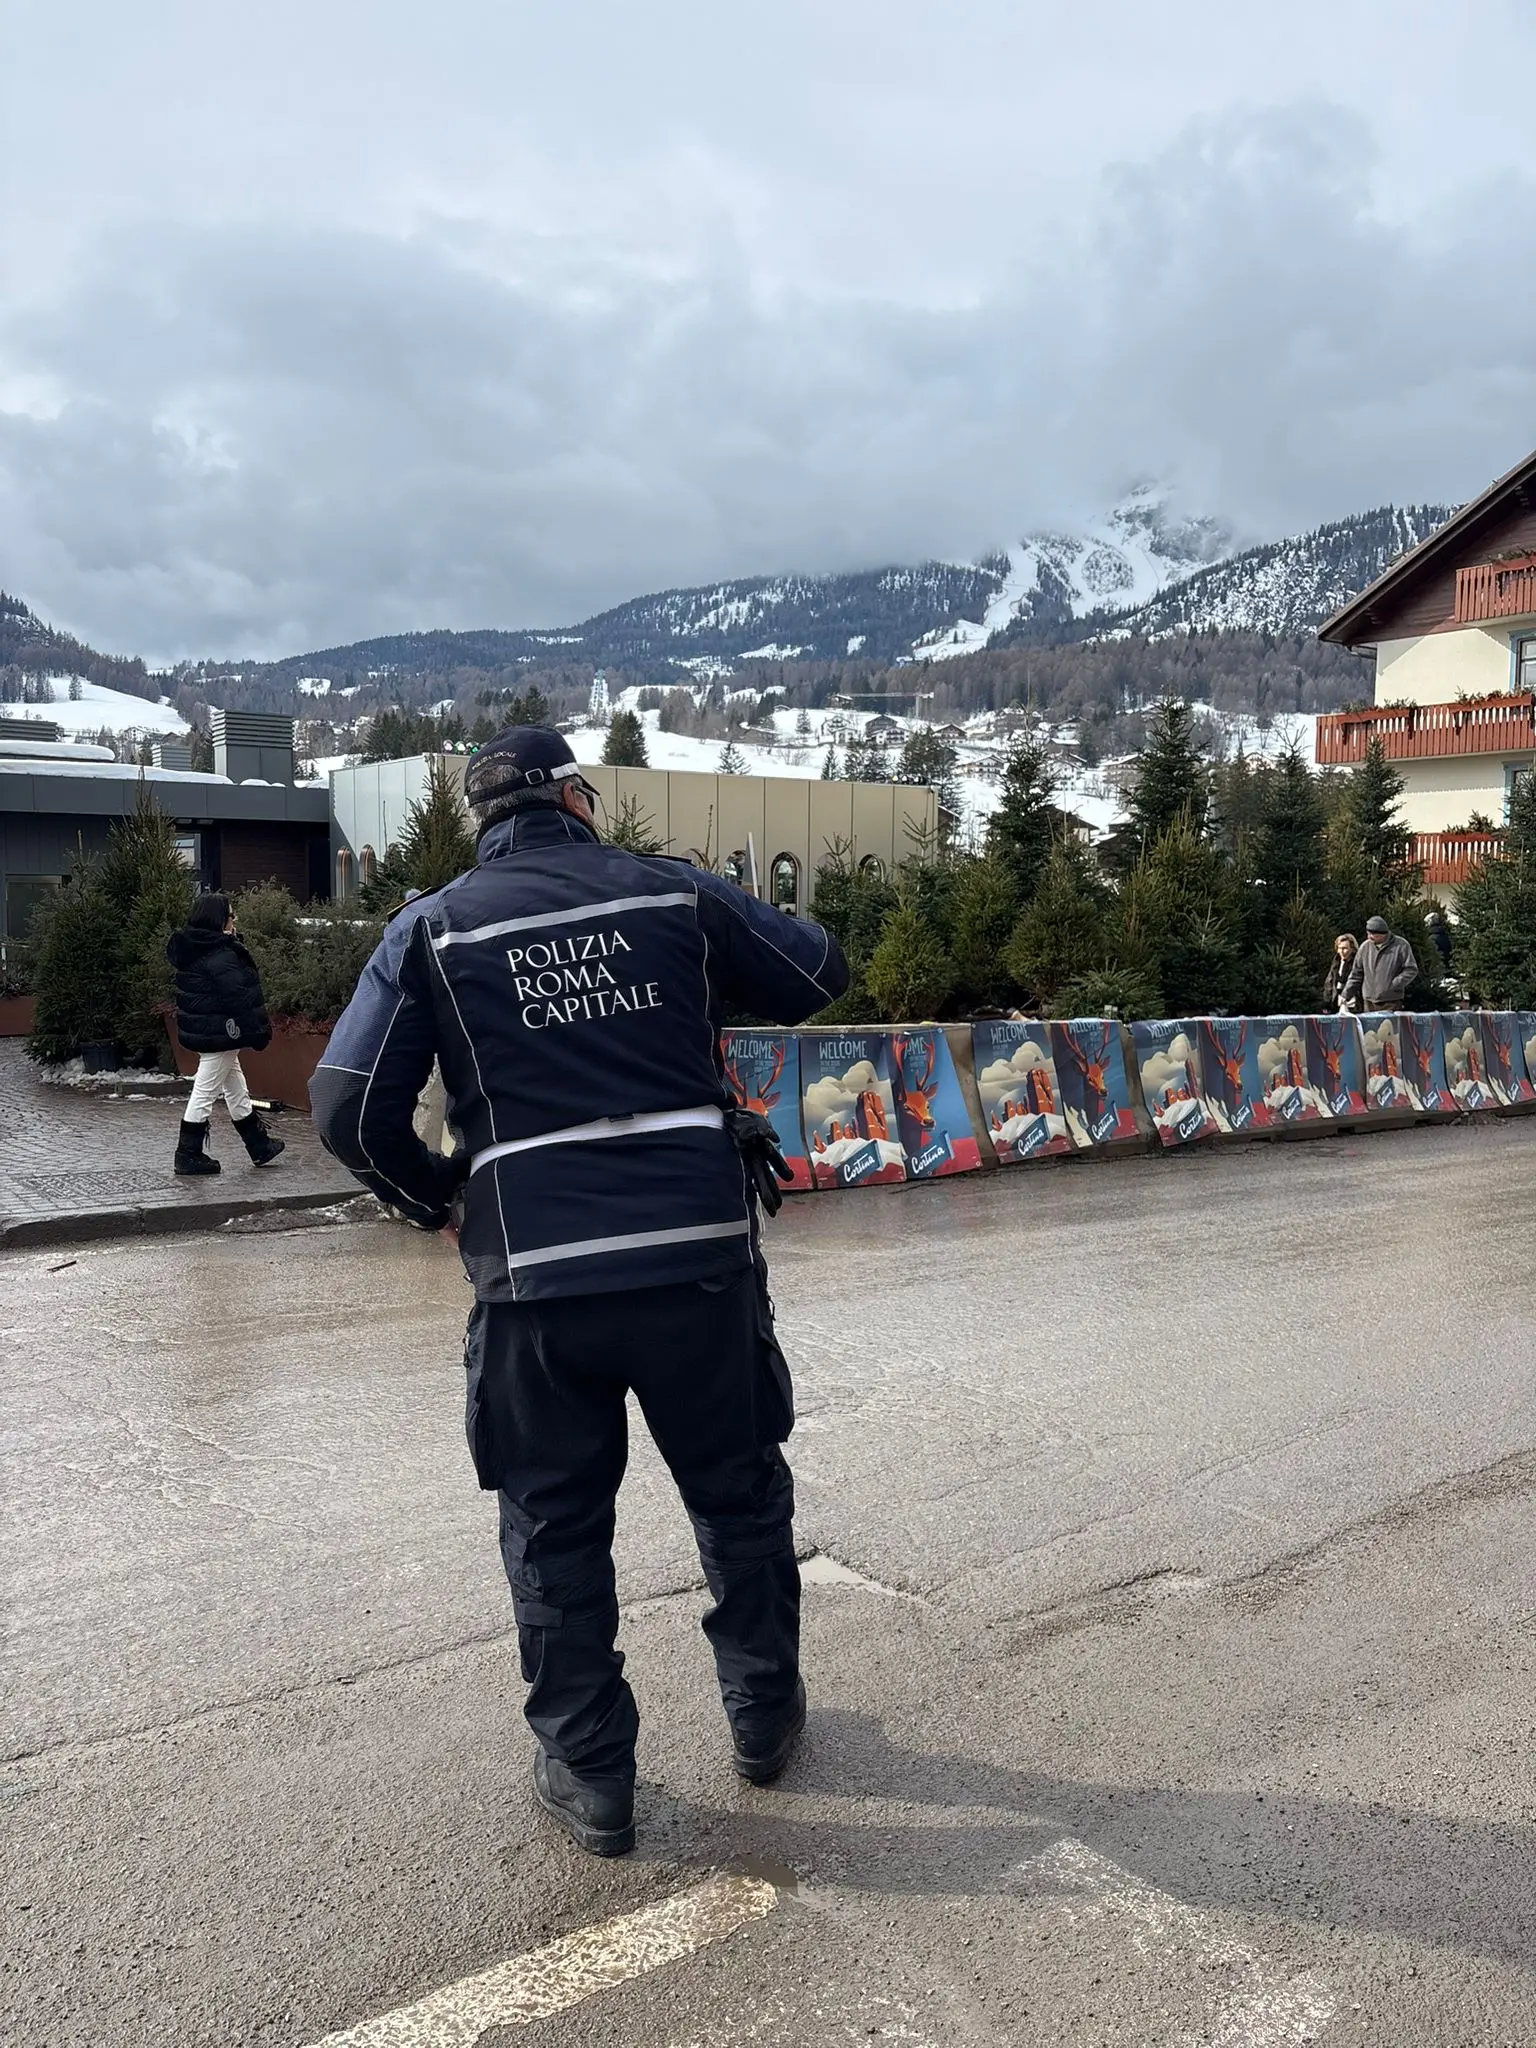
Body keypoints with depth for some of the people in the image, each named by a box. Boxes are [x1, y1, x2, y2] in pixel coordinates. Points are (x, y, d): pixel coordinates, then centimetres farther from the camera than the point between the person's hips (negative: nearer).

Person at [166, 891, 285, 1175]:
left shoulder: (193, 950, 10)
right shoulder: (221, 957, -21)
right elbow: (240, 999, -24)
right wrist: (259, 1032, -20)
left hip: (200, 1031, 10)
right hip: (218, 1034, -10)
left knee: (237, 1090, 17)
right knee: (205, 1093, -1)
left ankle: (259, 1146, 27)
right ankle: (189, 1156, 7)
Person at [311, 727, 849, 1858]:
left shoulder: (434, 928, 2)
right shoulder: (671, 891, 2)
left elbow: (352, 1109, -1)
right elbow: (820, 972, 13)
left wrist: (436, 1197, 16)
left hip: (535, 1280, 0)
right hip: (700, 1260, 1)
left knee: (557, 1530, 17)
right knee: (740, 1495, 22)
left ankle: (590, 1776, 27)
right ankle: (765, 1716, 38)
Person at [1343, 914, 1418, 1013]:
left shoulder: (1401, 946, -3)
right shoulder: (1365, 947, 7)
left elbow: (1411, 970, -2)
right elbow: (1356, 973, 13)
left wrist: (1394, 985, -13)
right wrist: (1346, 995, 7)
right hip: (1369, 1003, 3)